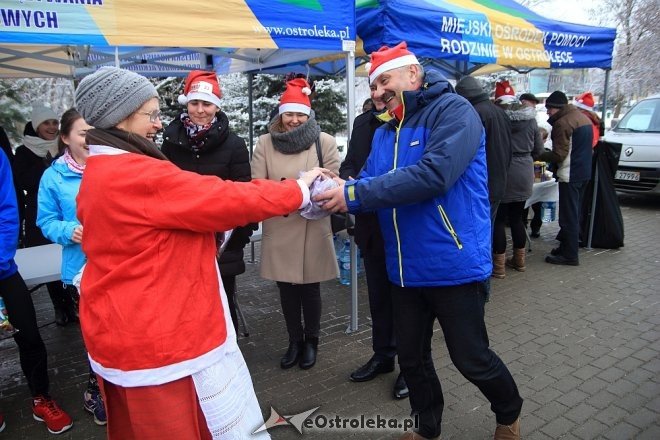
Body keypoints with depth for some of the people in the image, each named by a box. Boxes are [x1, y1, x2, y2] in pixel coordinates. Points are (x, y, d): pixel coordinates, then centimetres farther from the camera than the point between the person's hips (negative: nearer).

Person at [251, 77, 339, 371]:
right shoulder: (265, 142, 2)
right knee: (286, 288, 13)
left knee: (309, 287, 10)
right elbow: (256, 183, -2)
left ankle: (311, 341, 32)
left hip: (312, 228, -2)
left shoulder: (324, 141, -2)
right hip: (278, 228, 2)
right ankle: (294, 341, 33)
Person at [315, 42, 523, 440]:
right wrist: (337, 188, -20)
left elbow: (432, 175, -28)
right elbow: (371, 185, 2)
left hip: (454, 265, -6)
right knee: (412, 358, 18)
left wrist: (354, 195, -28)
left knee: (472, 359, 11)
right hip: (407, 269, 7)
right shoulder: (384, 133, 11)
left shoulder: (453, 111, -12)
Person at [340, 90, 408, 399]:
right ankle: (383, 354, 37)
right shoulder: (362, 122, 9)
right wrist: (349, 182, -12)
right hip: (371, 226, 6)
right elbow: (349, 164, 11)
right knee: (378, 295, 18)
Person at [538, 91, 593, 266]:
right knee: (574, 213, 16)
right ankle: (566, 247, 26)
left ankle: (569, 255, -1)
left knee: (568, 216, -5)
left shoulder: (562, 123, -16)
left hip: (570, 175, -10)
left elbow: (559, 155, -19)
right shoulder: (583, 117, 14)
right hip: (584, 172, 10)